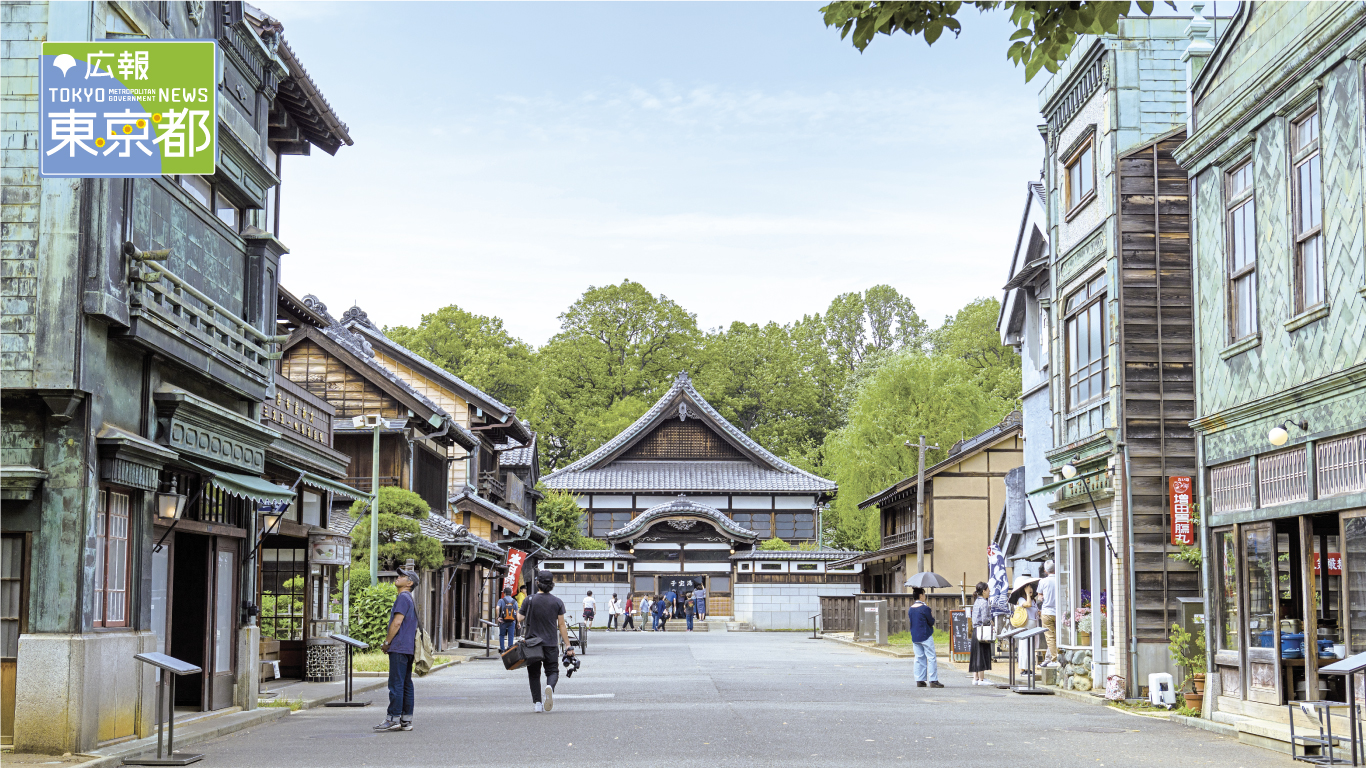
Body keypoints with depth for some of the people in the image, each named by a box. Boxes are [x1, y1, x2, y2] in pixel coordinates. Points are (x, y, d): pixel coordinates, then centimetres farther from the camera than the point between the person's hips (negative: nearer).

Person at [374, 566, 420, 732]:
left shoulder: (403, 597, -10)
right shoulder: (410, 600, 21)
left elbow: (397, 622, -17)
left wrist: (387, 642, -9)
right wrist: (388, 641, 19)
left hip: (399, 648, -10)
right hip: (408, 649, 10)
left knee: (396, 684, -10)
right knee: (406, 684, 8)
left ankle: (393, 719, -11)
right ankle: (406, 720, 8)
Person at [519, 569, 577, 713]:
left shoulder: (529, 600, -4)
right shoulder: (557, 602, 0)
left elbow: (520, 620, -3)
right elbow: (562, 625, 0)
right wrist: (568, 645, 3)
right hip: (551, 643, 0)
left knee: (534, 674, 10)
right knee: (552, 670, 7)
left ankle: (537, 702, 5)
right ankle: (550, 687, -25)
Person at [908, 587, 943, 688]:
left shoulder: (911, 609, 7)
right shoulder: (925, 608, -13)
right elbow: (931, 622, -9)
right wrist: (932, 616, 11)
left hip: (915, 637, 7)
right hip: (925, 636, -7)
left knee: (919, 658, 10)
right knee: (932, 658, -2)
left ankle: (919, 680, 10)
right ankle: (933, 680, -5)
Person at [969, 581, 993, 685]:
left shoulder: (977, 601, 14)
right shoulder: (984, 602, -13)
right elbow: (984, 619, -21)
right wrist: (990, 623, -3)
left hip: (975, 630, 9)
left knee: (976, 655, 10)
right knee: (982, 655, -4)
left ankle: (975, 678, 13)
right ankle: (981, 679, -2)